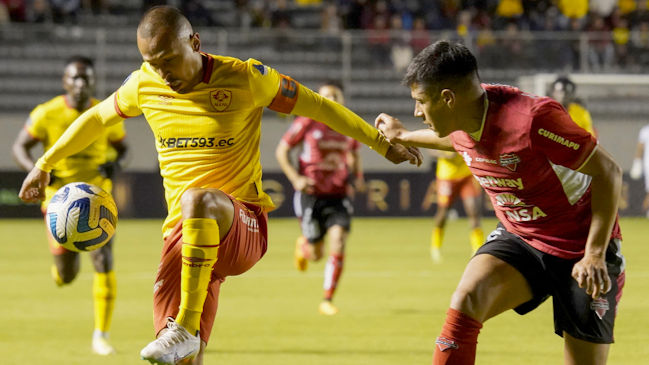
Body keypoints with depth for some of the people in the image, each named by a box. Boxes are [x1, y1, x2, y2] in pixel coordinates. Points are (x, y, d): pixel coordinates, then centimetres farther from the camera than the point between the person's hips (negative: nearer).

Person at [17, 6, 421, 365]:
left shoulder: (245, 79, -7)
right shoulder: (143, 86, 5)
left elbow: (318, 107, 3)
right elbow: (97, 118, 24)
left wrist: (384, 144, 8)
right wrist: (44, 164, 31)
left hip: (243, 226, -4)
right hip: (185, 233, 4)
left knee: (198, 200, -40)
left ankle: (187, 327, -35)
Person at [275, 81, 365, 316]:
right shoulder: (307, 123, -5)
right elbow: (281, 151, 1)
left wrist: (358, 176, 6)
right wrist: (295, 178, -13)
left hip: (338, 195, 3)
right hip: (310, 194, -2)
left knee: (338, 241, -18)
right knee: (316, 254, 0)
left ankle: (327, 300, -8)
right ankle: (304, 245, 41)